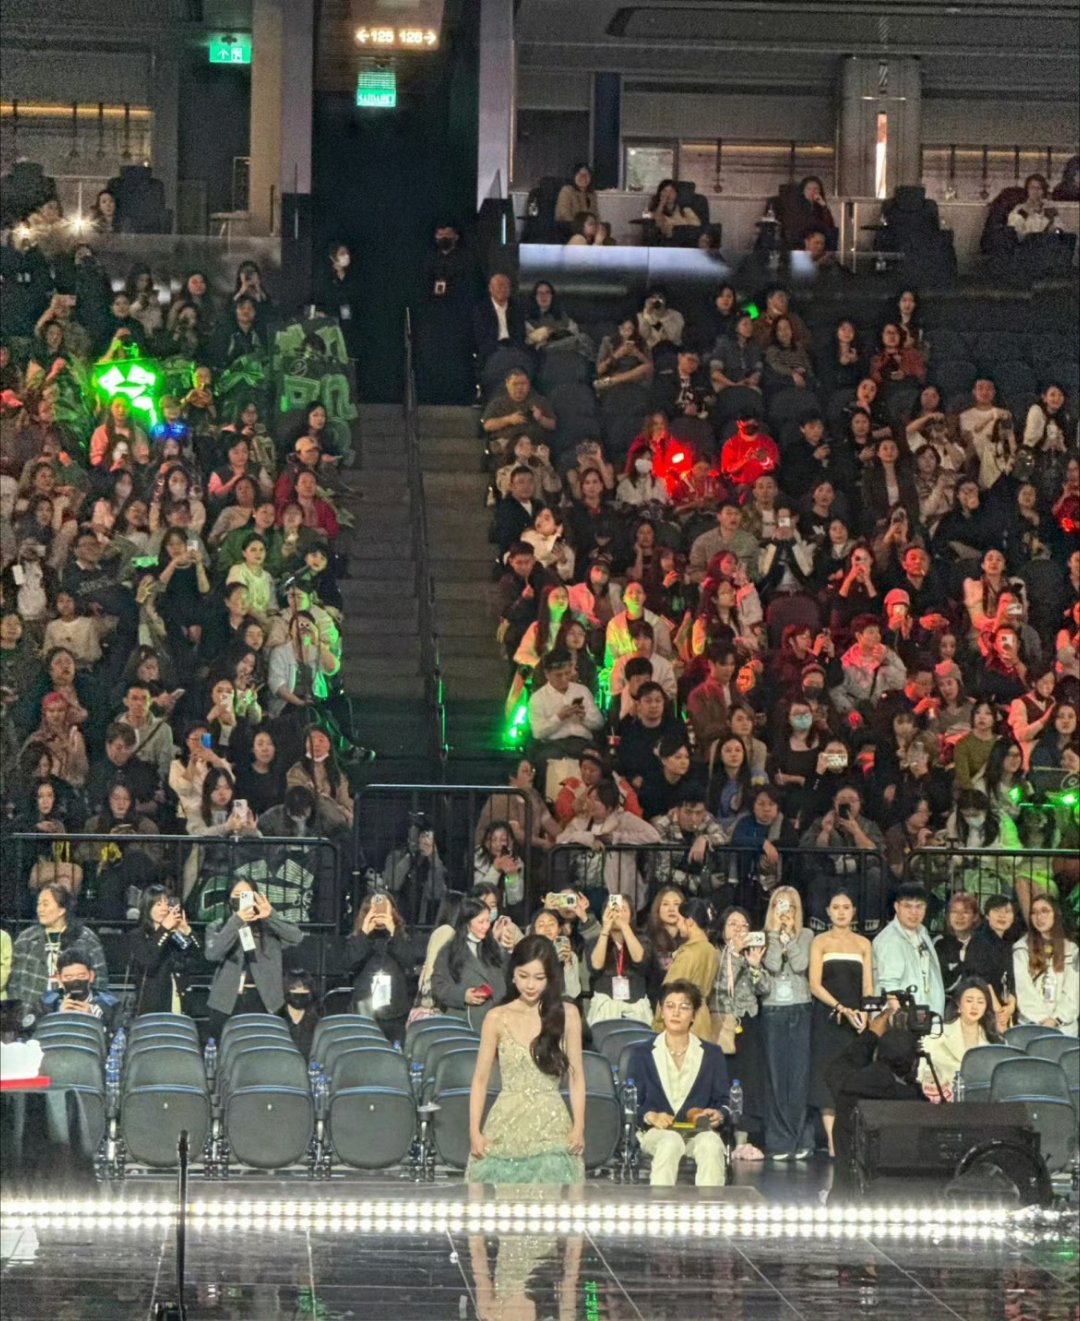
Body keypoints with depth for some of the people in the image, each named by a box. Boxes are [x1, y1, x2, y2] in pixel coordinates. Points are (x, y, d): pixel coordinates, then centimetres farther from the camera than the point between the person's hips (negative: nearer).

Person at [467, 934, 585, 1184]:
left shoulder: (567, 1014, 5)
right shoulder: (497, 1019, 4)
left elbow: (576, 1076, 5)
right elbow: (480, 1080, 6)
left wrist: (578, 1127, -5)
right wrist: (474, 1132, -3)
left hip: (552, 1128, 0)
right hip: (506, 1129, 0)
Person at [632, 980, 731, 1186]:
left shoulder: (712, 1054, 20)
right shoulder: (644, 1054, 18)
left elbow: (723, 1101, 13)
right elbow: (634, 1103, 8)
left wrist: (718, 1115, -11)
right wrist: (651, 1117, -13)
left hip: (700, 1131, 1)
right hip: (656, 1131, -1)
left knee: (711, 1146, -36)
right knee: (670, 1143, -38)